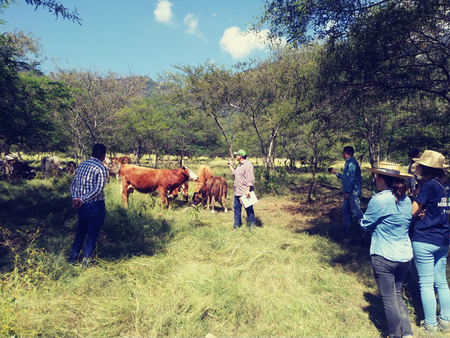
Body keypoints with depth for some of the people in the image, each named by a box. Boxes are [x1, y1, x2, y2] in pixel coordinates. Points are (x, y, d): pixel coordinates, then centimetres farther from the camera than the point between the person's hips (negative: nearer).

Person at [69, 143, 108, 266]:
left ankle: (73, 257, 29)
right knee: (92, 233, 7)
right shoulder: (101, 168, -14)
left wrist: (75, 198, -3)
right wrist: (83, 200, -15)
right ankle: (86, 260, 14)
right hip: (96, 205, -6)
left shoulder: (82, 165, 7)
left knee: (81, 231, 21)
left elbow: (73, 184, 7)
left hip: (83, 205, 6)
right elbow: (98, 189, -23)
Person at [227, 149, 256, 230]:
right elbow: (235, 174, 30)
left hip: (245, 192, -9)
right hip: (237, 191, 9)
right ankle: (236, 226, 23)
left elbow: (250, 179, -19)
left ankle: (252, 225, 13)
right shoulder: (239, 164, 16)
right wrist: (230, 166, 27)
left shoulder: (247, 165, -14)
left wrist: (248, 190, -24)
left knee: (249, 209, 1)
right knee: (236, 208, 13)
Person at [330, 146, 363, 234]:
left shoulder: (352, 162, -15)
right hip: (349, 192, 10)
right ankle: (348, 229, 21)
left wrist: (347, 191, -23)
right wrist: (336, 173, 27)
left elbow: (352, 178, -22)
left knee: (356, 211, -7)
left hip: (353, 191, -10)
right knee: (345, 209, 13)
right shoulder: (348, 163, 17)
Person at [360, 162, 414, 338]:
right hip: (405, 256, 7)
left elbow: (365, 226, -9)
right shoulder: (406, 200, 2)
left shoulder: (379, 200, -19)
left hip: (384, 257, -6)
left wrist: (361, 219, 9)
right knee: (397, 294, 22)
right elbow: (407, 224, 15)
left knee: (389, 298, 10)